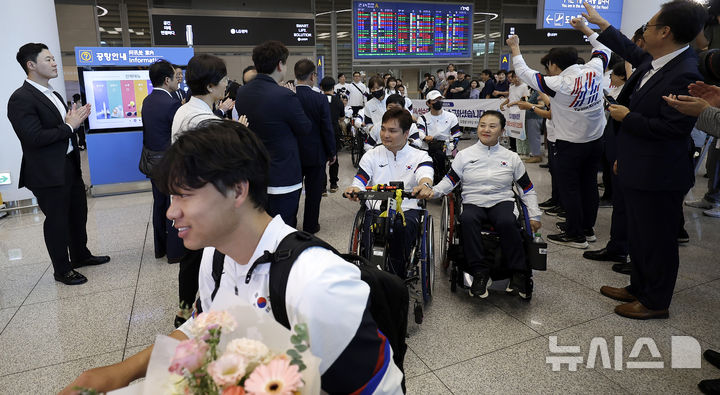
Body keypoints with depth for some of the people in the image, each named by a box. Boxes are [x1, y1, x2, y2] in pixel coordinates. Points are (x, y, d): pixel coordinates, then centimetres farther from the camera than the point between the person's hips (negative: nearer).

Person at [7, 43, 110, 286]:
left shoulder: (53, 95, 14)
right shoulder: (21, 99, -15)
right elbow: (34, 138, -23)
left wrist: (75, 120, 0)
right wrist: (68, 126, -17)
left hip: (70, 165, 9)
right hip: (48, 173, -9)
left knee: (78, 213, 19)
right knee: (56, 220, 4)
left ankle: (80, 256, 38)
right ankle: (62, 270, 20)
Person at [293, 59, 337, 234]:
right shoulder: (320, 99, -15)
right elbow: (327, 129, -12)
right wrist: (332, 152, 0)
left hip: (292, 154, 3)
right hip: (315, 154, -2)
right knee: (313, 191, 11)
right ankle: (310, 226, 21)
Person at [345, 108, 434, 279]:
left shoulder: (419, 156, 10)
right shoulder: (371, 156, 16)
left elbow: (425, 174, -13)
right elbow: (359, 183, 6)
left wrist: (425, 185, -41)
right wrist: (354, 190, -21)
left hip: (407, 209, -1)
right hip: (376, 209, 1)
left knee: (402, 227, -35)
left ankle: (398, 276, -18)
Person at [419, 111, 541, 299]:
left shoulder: (511, 157, 15)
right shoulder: (465, 155, 12)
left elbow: (527, 189, 18)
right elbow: (449, 181, 6)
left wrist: (534, 216, 11)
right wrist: (433, 191, -15)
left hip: (502, 202, 0)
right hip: (473, 202, 0)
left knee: (507, 222, -35)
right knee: (467, 220, -36)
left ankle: (520, 273, -22)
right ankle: (480, 273, -30)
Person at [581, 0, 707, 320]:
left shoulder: (685, 74, -24)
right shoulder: (652, 62, 5)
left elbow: (673, 127, -28)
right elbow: (629, 50, 25)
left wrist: (627, 117, -17)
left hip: (658, 177, -10)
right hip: (639, 171, 10)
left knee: (657, 240, 6)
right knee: (637, 236, 21)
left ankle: (655, 302, 24)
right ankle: (639, 288, 38)